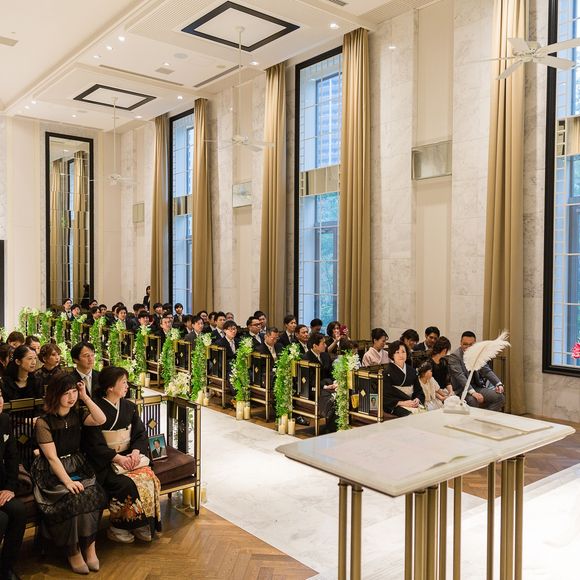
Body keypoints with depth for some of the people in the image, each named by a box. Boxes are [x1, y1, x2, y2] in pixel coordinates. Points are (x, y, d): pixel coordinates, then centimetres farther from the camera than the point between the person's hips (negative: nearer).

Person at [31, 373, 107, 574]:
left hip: (78, 467, 4)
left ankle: (88, 546, -11)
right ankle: (73, 551, -10)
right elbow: (52, 457, -13)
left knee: (93, 494, -24)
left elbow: (101, 420, -9)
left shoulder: (77, 414, 5)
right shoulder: (43, 422, -10)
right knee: (73, 498, -29)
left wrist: (85, 397, -9)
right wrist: (67, 481, -20)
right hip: (52, 473, -4)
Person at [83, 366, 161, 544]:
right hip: (105, 462, -5)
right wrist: (118, 458, -18)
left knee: (148, 477, -22)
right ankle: (117, 528, -6)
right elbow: (94, 445, -10)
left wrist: (135, 452, -11)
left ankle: (143, 524, -6)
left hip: (130, 456, 5)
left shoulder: (130, 407, 10)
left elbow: (140, 434, 9)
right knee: (126, 484, -29)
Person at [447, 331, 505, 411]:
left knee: (500, 397, -10)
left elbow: (487, 371, 6)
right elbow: (460, 376, -23)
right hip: (461, 390, -6)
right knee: (473, 400, -35)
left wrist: (499, 384, -13)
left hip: (477, 387, 7)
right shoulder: (454, 356, -12)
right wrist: (472, 392, -35)